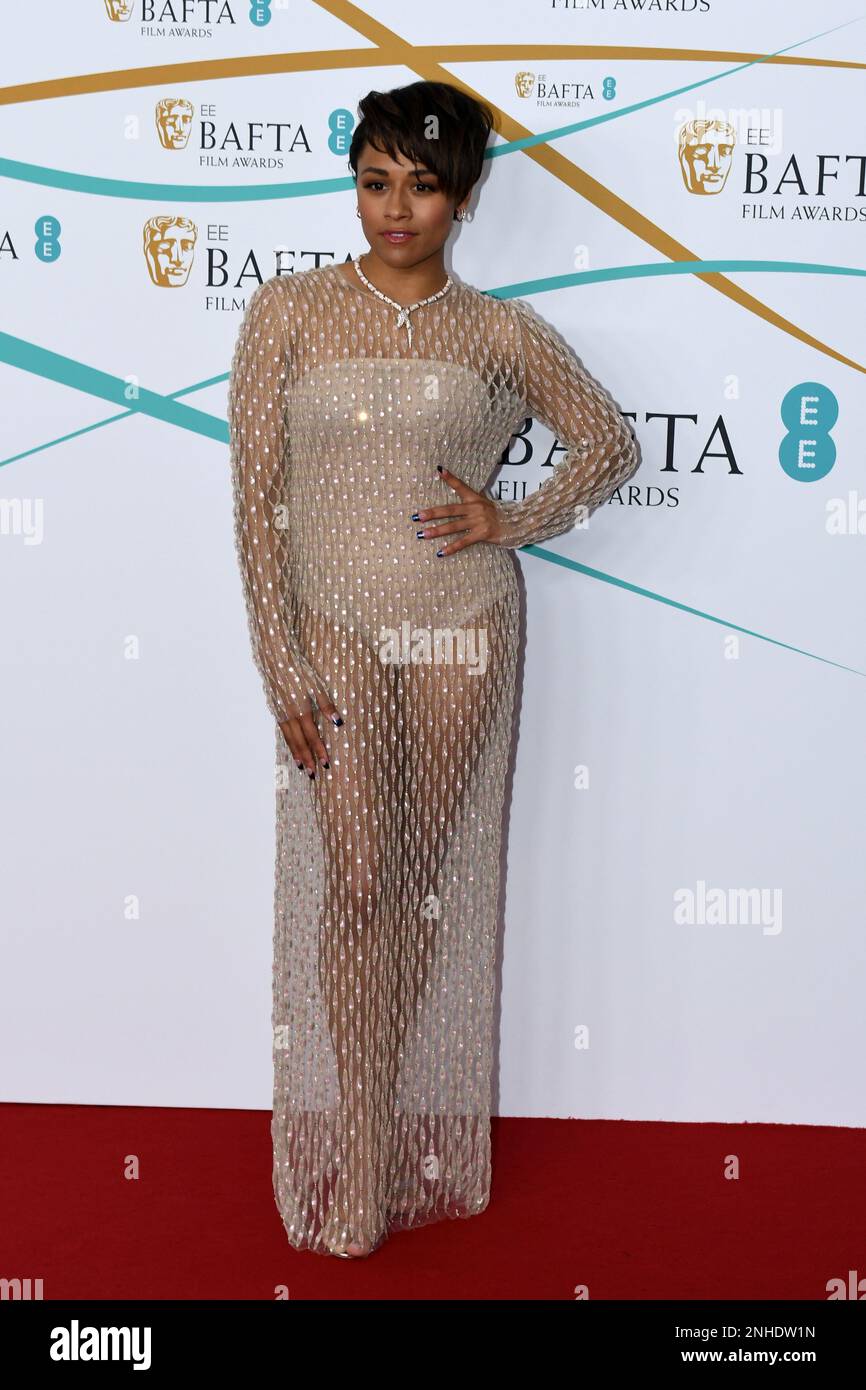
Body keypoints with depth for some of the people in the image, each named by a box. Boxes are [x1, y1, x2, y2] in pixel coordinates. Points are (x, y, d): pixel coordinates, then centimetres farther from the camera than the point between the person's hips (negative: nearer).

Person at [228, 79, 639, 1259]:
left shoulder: (501, 332, 2)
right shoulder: (288, 312, -1)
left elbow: (612, 442, 13)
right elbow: (257, 496, -3)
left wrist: (514, 521, -4)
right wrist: (283, 668, -8)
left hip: (463, 630, 1)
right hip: (336, 629, -1)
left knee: (428, 873, 10)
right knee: (356, 882, -1)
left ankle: (400, 1100, 30)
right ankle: (360, 1147, 15)